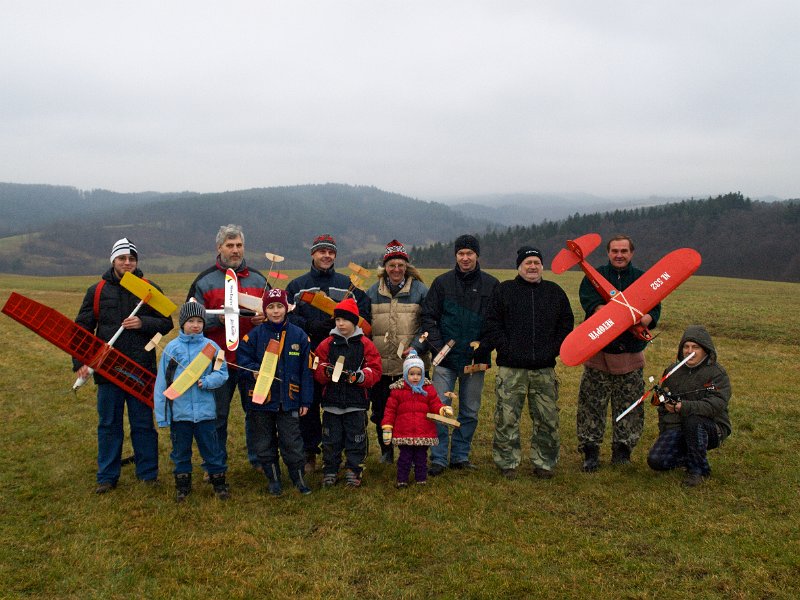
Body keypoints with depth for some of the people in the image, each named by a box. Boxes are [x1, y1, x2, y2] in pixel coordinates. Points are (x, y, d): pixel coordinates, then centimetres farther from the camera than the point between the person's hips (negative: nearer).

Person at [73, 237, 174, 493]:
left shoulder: (150, 289, 3)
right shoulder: (98, 290, 4)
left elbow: (166, 323, 2)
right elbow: (82, 328, 5)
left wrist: (143, 323, -17)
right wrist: (80, 362, -5)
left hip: (142, 369, -1)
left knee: (143, 424, 8)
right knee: (108, 424, 10)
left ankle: (148, 473, 20)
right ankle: (107, 476, 21)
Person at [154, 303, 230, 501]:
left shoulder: (211, 346, -3)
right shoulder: (171, 347, -2)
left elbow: (222, 373, -1)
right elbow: (162, 382, 0)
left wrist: (206, 382, -21)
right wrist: (161, 414, -1)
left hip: (205, 409, -1)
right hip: (178, 410, 1)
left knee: (211, 448, 9)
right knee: (180, 450, 14)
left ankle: (219, 482, 24)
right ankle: (182, 484, 30)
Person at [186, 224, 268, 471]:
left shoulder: (258, 280, 11)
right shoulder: (204, 281, 2)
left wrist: (265, 319, -7)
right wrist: (218, 319, -19)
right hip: (219, 360, -2)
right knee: (217, 415, 8)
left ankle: (258, 459, 26)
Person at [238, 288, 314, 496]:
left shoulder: (298, 335, 0)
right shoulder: (255, 335, -1)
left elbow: (306, 370, 2)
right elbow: (242, 358, 1)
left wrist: (305, 401, 1)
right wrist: (254, 370, -21)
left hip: (288, 400, -1)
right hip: (261, 400, 1)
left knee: (292, 442, 3)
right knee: (265, 443, 11)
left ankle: (298, 477, 20)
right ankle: (273, 479, 27)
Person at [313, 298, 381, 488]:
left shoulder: (365, 344, 0)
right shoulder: (327, 344, 4)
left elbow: (375, 371, -2)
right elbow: (317, 371, 3)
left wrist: (359, 376, -19)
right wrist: (326, 372, -18)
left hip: (356, 401, -1)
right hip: (332, 401, 1)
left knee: (356, 438, 6)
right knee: (331, 439, 7)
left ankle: (354, 472, 18)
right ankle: (330, 471, 19)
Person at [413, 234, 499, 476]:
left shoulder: (491, 284, 2)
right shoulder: (442, 282, 1)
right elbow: (428, 316, 1)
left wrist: (485, 346, -6)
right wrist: (437, 346, -9)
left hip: (475, 360, 1)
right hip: (445, 358, -1)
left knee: (470, 411, 10)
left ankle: (461, 456, 23)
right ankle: (438, 458, 7)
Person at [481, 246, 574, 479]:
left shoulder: (555, 292, 13)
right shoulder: (504, 290, 5)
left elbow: (566, 323, 15)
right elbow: (491, 323, 1)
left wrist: (554, 349, 2)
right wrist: (505, 349, -8)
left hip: (545, 368, 2)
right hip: (511, 368, -2)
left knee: (547, 419, 5)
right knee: (507, 418, -1)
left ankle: (544, 462, 19)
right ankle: (508, 463, 13)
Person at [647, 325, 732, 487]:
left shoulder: (717, 373, -7)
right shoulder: (672, 372, 12)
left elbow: (714, 406, -24)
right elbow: (663, 407, 23)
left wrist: (683, 407, -35)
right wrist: (663, 434, 14)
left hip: (711, 430, -4)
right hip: (676, 428, 4)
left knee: (693, 420, -38)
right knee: (655, 460, -18)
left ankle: (698, 469, -16)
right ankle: (691, 457, 11)